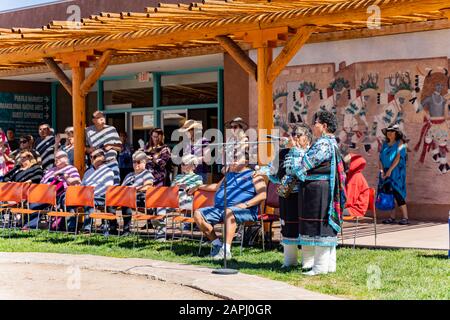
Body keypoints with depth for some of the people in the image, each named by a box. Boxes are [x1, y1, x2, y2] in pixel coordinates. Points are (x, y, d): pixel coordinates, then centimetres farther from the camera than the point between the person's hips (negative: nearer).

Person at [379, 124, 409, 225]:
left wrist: (390, 170, -17)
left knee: (397, 193, -13)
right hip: (386, 173, 5)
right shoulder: (385, 144, 14)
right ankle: (392, 217, 7)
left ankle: (405, 217, -13)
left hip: (396, 172, -5)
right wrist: (382, 170, -6)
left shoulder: (400, 143, -1)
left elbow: (398, 157, -11)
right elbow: (380, 158, 10)